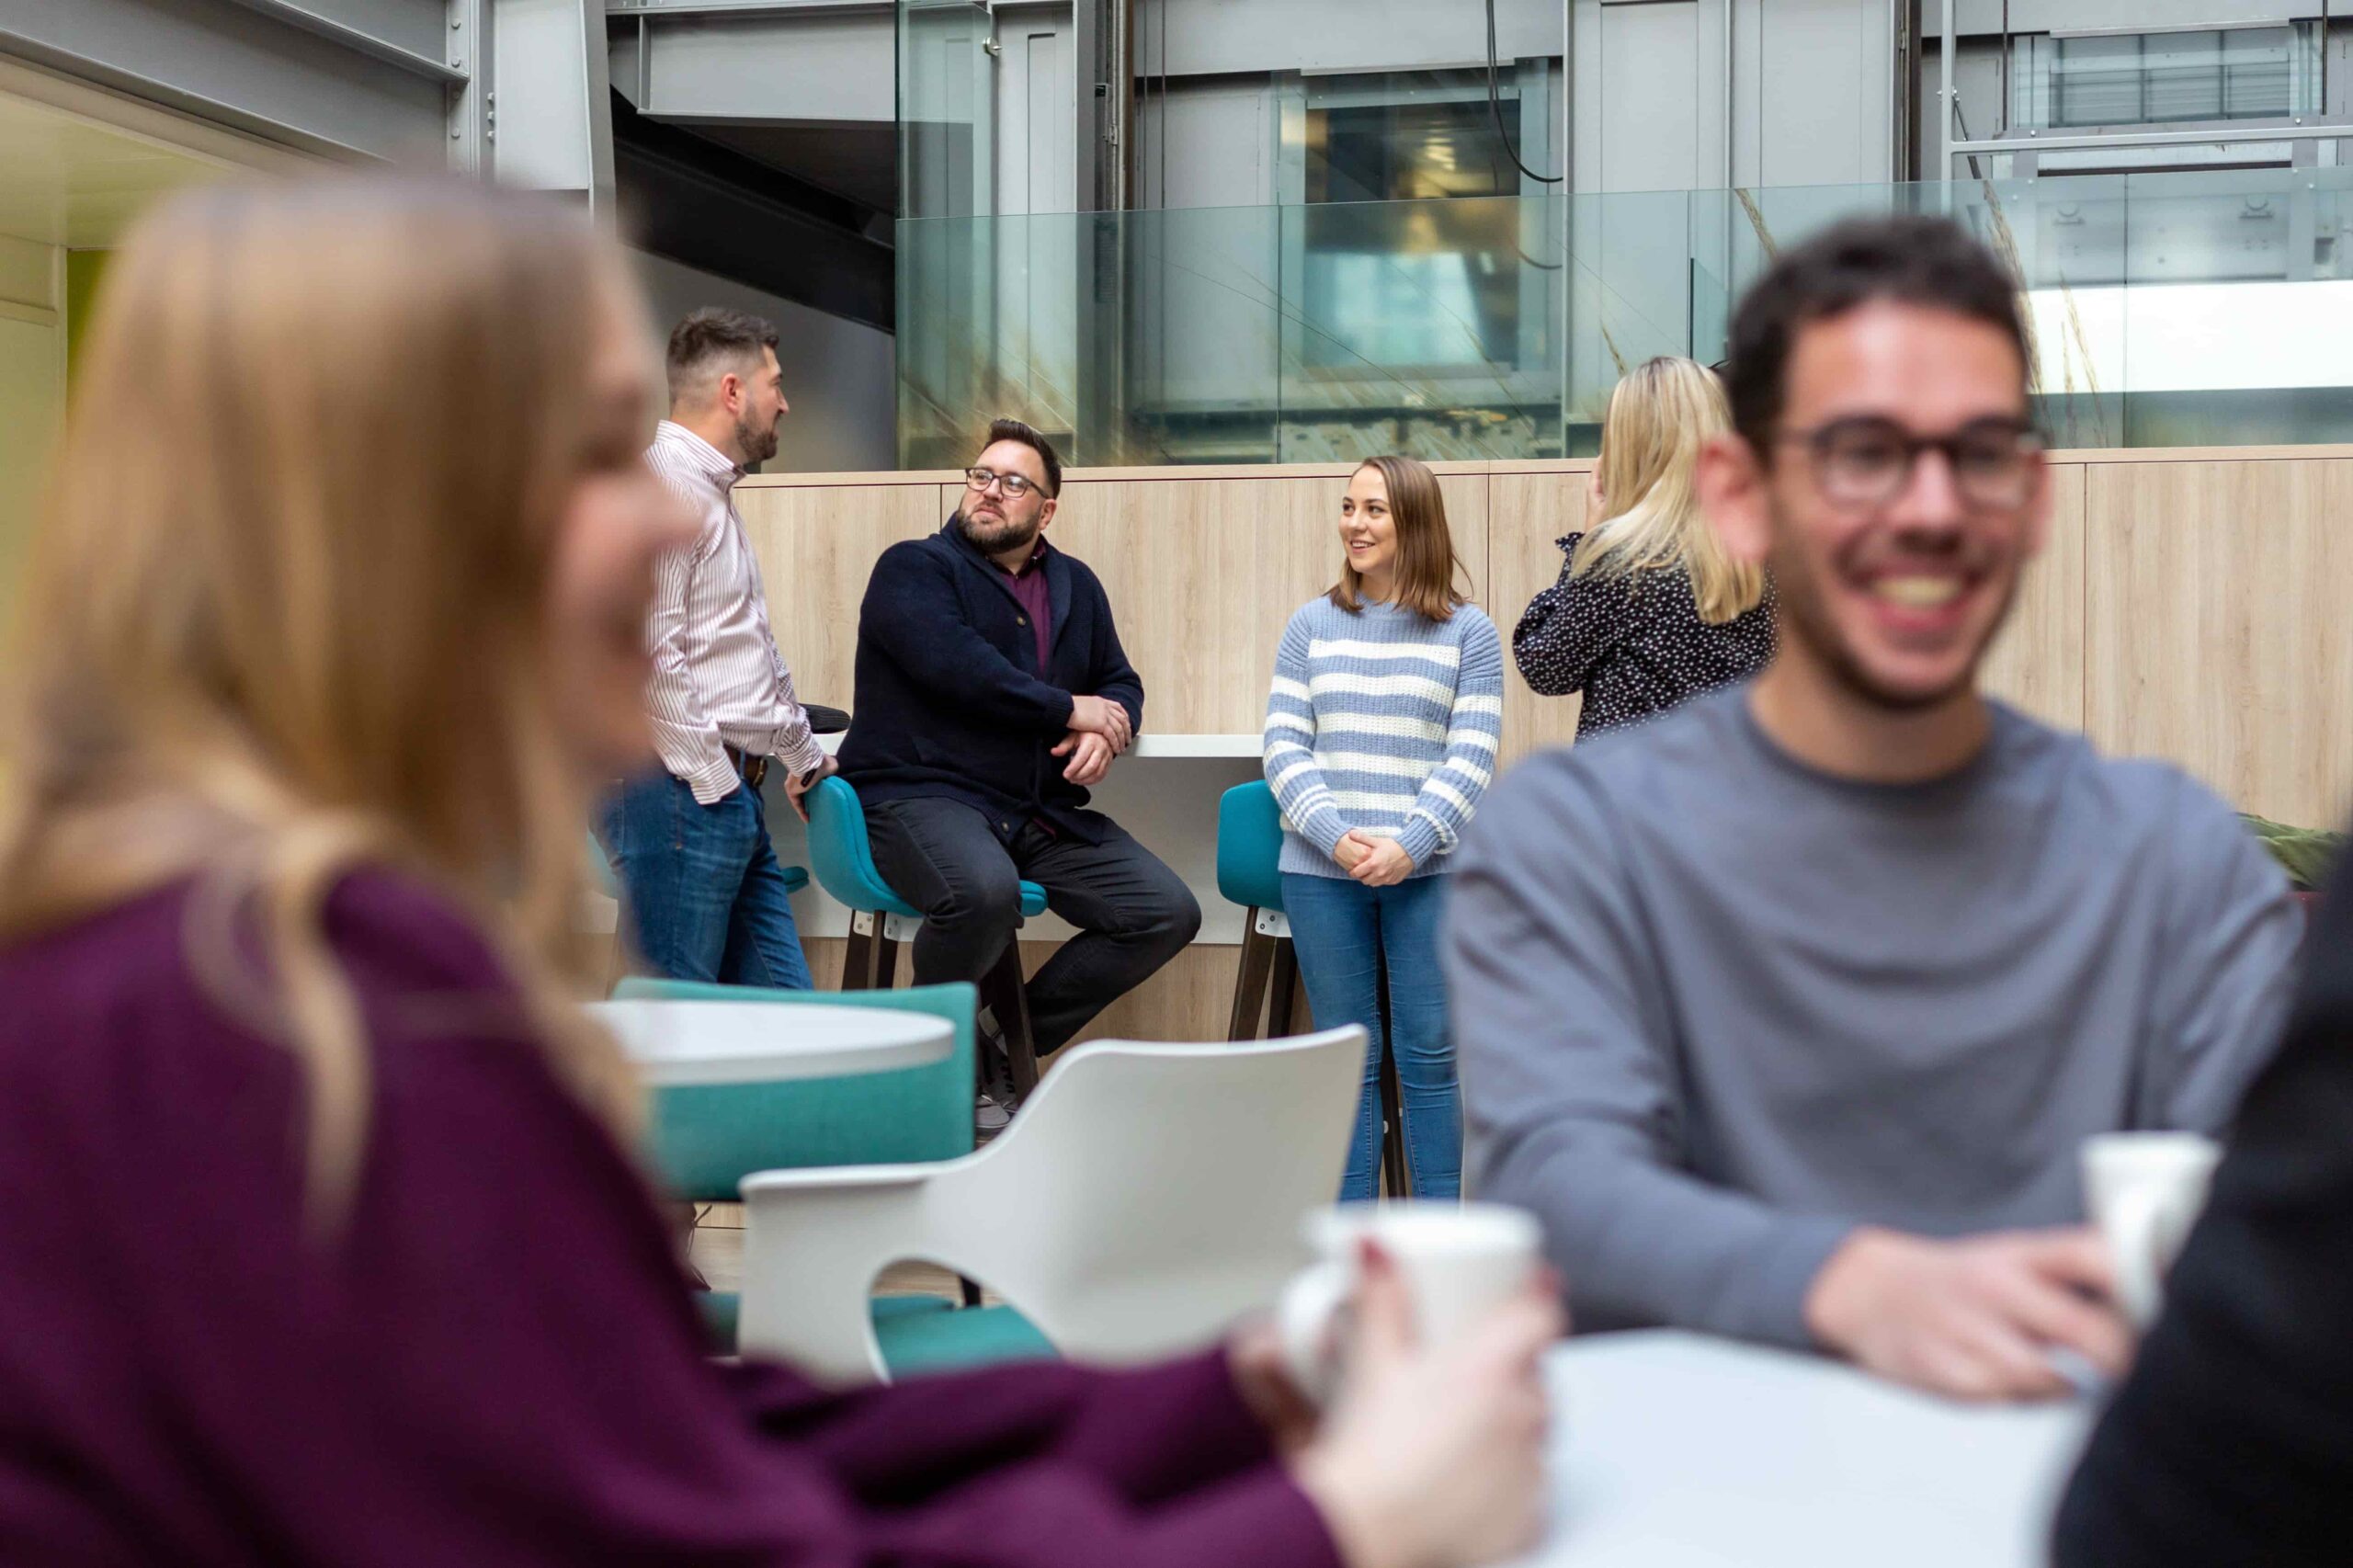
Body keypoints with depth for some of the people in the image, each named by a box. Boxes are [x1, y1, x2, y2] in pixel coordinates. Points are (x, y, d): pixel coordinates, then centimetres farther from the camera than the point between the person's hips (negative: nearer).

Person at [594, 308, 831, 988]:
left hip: (729, 793, 10)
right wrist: (710, 776, -18)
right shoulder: (665, 484, -12)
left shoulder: (712, 491, 22)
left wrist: (804, 753, 38)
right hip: (682, 792, -10)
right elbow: (648, 652, -21)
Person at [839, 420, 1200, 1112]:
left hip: (1043, 813, 7)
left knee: (1168, 912, -7)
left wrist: (1107, 731, -3)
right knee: (984, 892, -39)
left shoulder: (1075, 585, 20)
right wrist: (1068, 710, -10)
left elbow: (1120, 683, 22)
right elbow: (957, 668, -17)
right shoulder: (913, 569, -1)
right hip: (923, 796, -7)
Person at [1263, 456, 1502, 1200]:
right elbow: (1283, 746, 3)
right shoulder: (1312, 624, 9)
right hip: (1321, 873, 2)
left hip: (1430, 870, -2)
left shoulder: (1469, 632, 4)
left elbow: (1471, 758, -2)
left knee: (1428, 1057, 1)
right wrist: (1336, 836, -12)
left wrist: (1409, 845, -16)